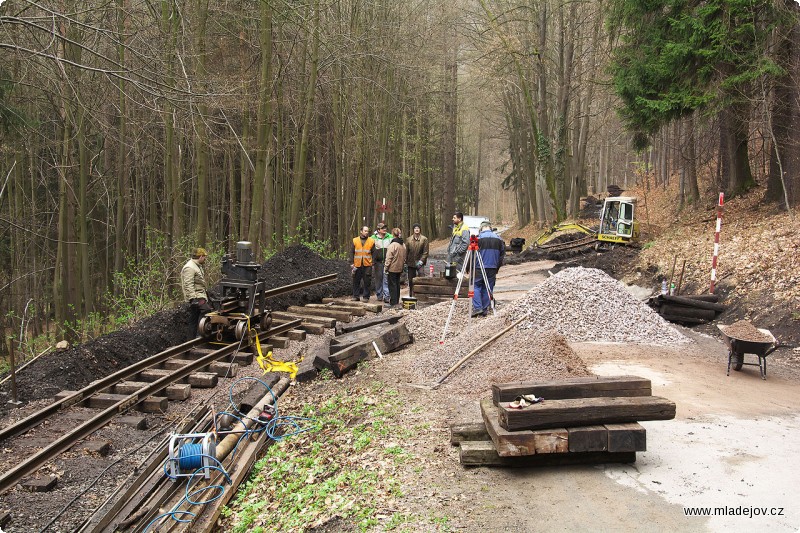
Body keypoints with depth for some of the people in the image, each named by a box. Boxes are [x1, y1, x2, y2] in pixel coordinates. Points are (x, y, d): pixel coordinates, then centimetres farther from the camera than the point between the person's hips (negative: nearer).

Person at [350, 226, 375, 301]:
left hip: (367, 265, -1)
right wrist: (351, 263, 0)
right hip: (357, 265, 1)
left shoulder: (371, 241, 5)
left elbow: (374, 253, 7)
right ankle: (355, 296, 14)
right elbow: (352, 252, 7)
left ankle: (366, 296, 8)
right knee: (356, 281, 5)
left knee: (367, 281, 1)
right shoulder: (355, 240, 6)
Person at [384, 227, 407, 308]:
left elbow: (389, 258, -15)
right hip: (399, 268, 7)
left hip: (392, 269, -7)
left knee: (392, 286, -3)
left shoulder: (392, 245, -16)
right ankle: (397, 302, 21)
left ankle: (393, 303, -5)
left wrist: (386, 268, -8)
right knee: (397, 285, 15)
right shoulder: (403, 245, 7)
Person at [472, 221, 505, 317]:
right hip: (492, 268, 4)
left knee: (476, 286, 2)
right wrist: (497, 267, 21)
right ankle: (485, 310, 10)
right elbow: (502, 253, 14)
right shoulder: (498, 238, 7)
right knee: (488, 288, 8)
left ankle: (477, 307, -10)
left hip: (480, 267, -4)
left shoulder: (479, 238, -7)